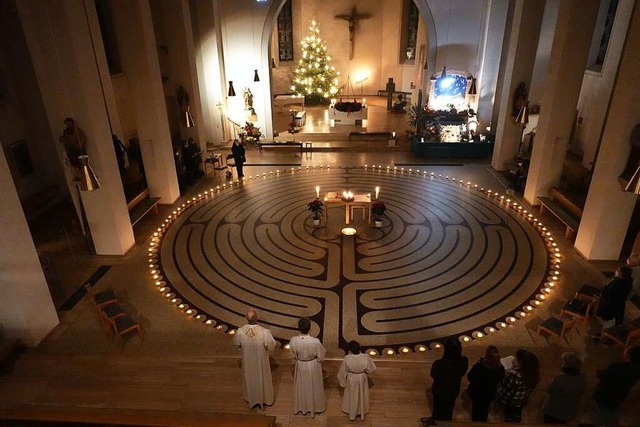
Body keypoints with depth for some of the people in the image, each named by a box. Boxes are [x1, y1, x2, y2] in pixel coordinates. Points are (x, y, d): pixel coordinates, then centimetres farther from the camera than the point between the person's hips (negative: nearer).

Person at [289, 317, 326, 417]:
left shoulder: (293, 341, -28)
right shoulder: (315, 341, -33)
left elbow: (293, 356, -9)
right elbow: (321, 357, -17)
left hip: (300, 366, 2)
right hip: (313, 366, -1)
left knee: (301, 386, 27)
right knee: (314, 387, 25)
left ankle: (302, 407, 49)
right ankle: (315, 406, 47)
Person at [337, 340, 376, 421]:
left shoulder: (347, 358, -28)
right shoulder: (366, 357, -27)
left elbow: (343, 372, -12)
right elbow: (372, 368, -8)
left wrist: (342, 381, 6)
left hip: (351, 380, 0)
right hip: (362, 379, 1)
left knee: (352, 396, 23)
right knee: (362, 396, 24)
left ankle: (352, 415, 42)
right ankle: (362, 414, 43)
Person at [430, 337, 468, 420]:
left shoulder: (438, 363, -38)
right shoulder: (464, 361, -27)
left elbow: (433, 375, -16)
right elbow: (461, 374, -7)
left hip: (439, 391, -3)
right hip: (453, 390, 3)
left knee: (438, 413, 24)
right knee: (448, 412, 29)